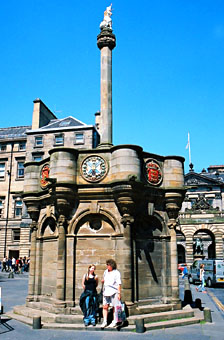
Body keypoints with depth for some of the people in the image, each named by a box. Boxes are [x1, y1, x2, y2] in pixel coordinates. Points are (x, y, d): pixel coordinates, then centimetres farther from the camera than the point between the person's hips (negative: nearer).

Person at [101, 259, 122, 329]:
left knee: (114, 307, 3)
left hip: (114, 292, -5)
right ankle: (105, 322, 8)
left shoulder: (116, 273, -5)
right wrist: (103, 281, 4)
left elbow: (119, 284, -7)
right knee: (105, 306, 1)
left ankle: (114, 322, 13)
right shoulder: (105, 271, 13)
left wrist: (119, 293, -12)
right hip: (106, 291, 5)